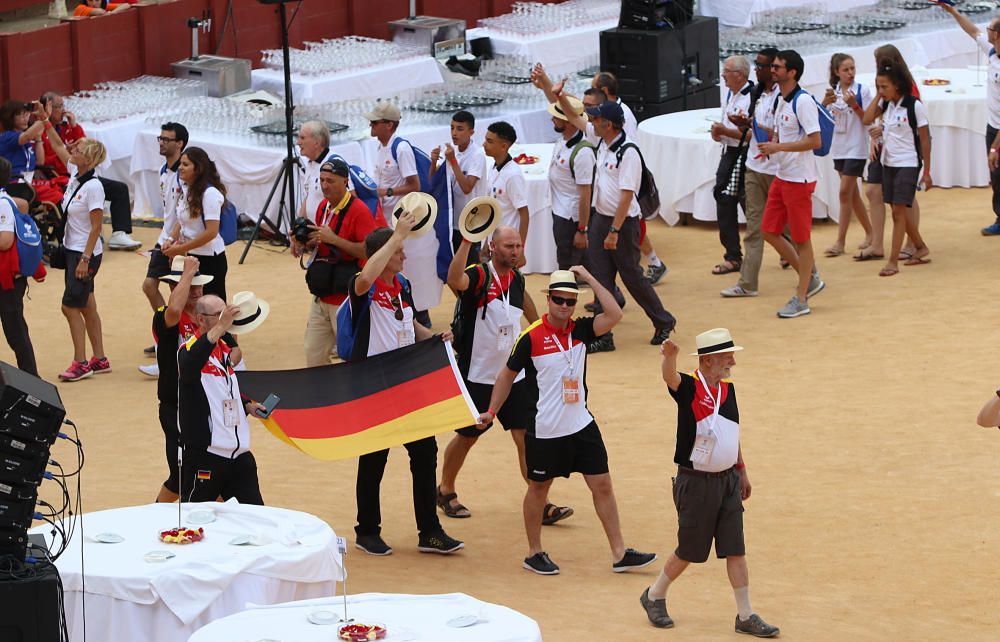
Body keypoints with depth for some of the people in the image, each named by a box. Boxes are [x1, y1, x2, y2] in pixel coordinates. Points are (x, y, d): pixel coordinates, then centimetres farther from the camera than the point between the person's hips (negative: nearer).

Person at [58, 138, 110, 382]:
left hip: (86, 253, -8)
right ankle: (99, 360, 19)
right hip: (72, 250, 8)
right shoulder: (74, 176, 4)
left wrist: (85, 259, -21)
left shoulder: (93, 186, -19)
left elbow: (96, 227, -19)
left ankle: (80, 364, -1)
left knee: (70, 305, -7)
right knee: (86, 306, 12)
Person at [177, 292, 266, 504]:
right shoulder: (190, 350, -12)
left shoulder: (224, 349, 15)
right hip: (204, 456, -8)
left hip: (238, 454, 8)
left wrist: (248, 406, 12)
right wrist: (220, 327, -44)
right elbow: (189, 368, -39)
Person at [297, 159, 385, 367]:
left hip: (346, 300, -8)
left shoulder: (358, 209, -14)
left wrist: (333, 239, -23)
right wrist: (306, 244, 2)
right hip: (321, 298, 8)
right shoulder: (323, 206, 11)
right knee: (314, 356, 10)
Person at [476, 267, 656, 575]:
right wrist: (491, 411, -2)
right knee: (538, 489, 10)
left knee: (602, 485, 5)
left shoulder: (580, 329, -2)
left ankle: (620, 554, 10)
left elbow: (614, 315, -17)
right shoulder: (531, 337, -13)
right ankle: (534, 554, 25)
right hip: (544, 431, -4)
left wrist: (590, 278, -16)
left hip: (582, 426, 4)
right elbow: (507, 375, -1)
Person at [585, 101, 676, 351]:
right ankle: (603, 337, 8)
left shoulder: (628, 152, -20)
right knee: (601, 278, 5)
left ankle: (664, 322, 22)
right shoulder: (603, 147, 5)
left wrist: (614, 231, -24)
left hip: (623, 222, -8)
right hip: (600, 217, 8)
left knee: (632, 276, 3)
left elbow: (627, 196, -23)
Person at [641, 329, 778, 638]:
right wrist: (669, 356, -61)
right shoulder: (689, 387, -15)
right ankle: (654, 596, 29)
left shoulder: (727, 389, 6)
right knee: (689, 551, 6)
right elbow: (669, 376, -39)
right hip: (696, 482, -6)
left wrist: (742, 471, 23)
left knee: (735, 550, 6)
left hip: (728, 479, 6)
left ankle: (745, 615, 13)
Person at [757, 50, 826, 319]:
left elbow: (815, 141, -22)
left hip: (799, 179, -10)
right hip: (781, 176, 10)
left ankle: (801, 300, 7)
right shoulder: (781, 101, 12)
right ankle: (810, 280, 22)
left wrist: (779, 147, -22)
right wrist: (770, 147, 2)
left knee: (801, 238, -1)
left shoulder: (803, 102, -17)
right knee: (769, 231, 10)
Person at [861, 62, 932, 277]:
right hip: (888, 162, 7)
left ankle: (893, 260, -8)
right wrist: (878, 97, -6)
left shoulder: (914, 106, -13)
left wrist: (927, 172, -8)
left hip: (908, 164, -7)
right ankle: (920, 247, 31)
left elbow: (925, 140, -9)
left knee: (899, 211, -9)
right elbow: (867, 120, -7)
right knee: (900, 210, 14)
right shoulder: (886, 104, 4)